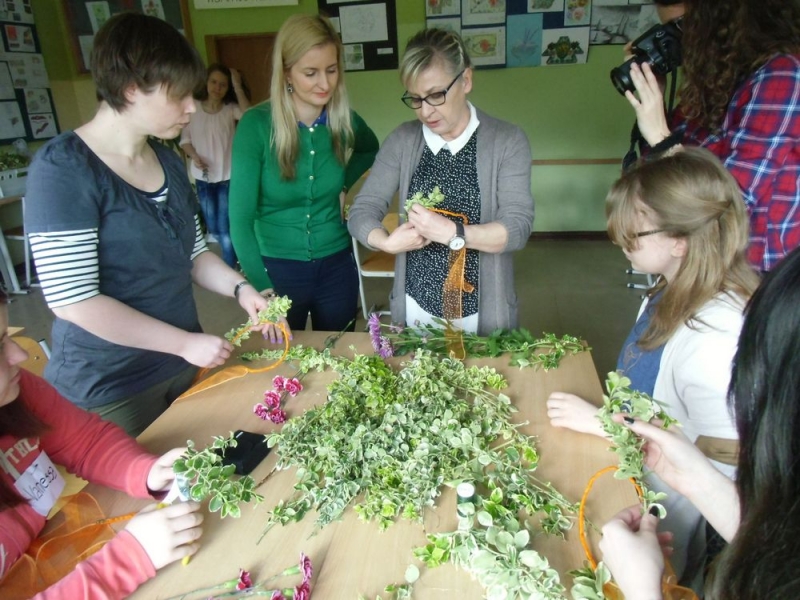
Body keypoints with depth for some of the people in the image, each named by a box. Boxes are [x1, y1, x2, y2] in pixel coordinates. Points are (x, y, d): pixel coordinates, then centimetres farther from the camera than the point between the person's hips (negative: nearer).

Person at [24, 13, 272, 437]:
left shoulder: (169, 162, 4)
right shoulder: (63, 168, -18)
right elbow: (71, 301, -22)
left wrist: (240, 289, -7)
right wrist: (185, 342, -19)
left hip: (181, 365, 7)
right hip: (107, 387, -7)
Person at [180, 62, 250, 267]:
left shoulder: (230, 109, -6)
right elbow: (185, 139, 5)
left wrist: (238, 87, -24)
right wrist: (194, 156, -13)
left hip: (227, 176, -2)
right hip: (203, 177, 3)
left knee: (225, 228, -1)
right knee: (213, 228, 12)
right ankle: (234, 251, 39)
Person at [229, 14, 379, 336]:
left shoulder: (344, 120, -5)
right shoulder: (256, 124, -15)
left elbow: (370, 150, 20)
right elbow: (241, 217, -18)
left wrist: (343, 184, 3)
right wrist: (261, 287, -27)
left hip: (336, 266, 3)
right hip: (277, 269, -2)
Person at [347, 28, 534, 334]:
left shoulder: (507, 140, -8)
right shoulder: (402, 141, -1)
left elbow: (517, 228, -16)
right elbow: (361, 211, -3)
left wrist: (452, 233, -29)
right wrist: (387, 241, -23)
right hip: (416, 307, 2)